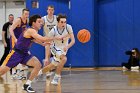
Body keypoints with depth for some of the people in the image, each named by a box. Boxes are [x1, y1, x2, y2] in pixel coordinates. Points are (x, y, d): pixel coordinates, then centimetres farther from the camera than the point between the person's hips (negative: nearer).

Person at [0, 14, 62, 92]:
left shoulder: (35, 31, 5)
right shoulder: (30, 30, -23)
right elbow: (42, 39, -36)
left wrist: (42, 43, 10)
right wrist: (56, 38, -33)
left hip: (25, 54, 8)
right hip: (16, 53, -8)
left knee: (38, 65, -11)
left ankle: (27, 85, -3)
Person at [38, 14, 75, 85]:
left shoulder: (68, 27, -21)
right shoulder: (54, 30, -26)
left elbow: (73, 40, -21)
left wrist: (67, 46, -43)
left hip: (63, 49, 4)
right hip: (55, 48, -4)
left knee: (52, 66, 12)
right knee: (64, 59, -30)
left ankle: (40, 72, 39)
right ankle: (56, 78, -13)